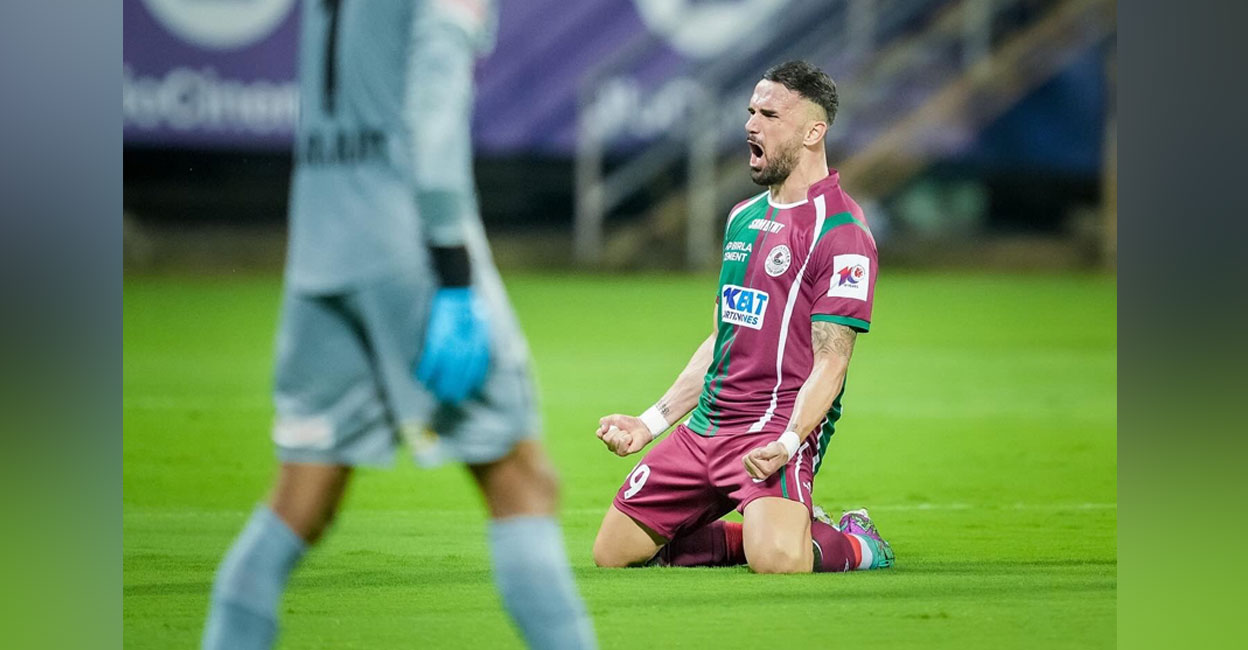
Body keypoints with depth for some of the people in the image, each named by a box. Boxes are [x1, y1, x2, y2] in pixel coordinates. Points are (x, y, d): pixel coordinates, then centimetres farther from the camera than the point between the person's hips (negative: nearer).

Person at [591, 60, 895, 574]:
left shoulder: (841, 232, -9)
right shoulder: (744, 217, 17)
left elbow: (829, 363, -15)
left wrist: (787, 445, -28)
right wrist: (650, 423, 17)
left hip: (776, 426, -8)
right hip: (705, 428, 8)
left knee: (776, 560, -33)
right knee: (613, 552, 3)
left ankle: (854, 544, 4)